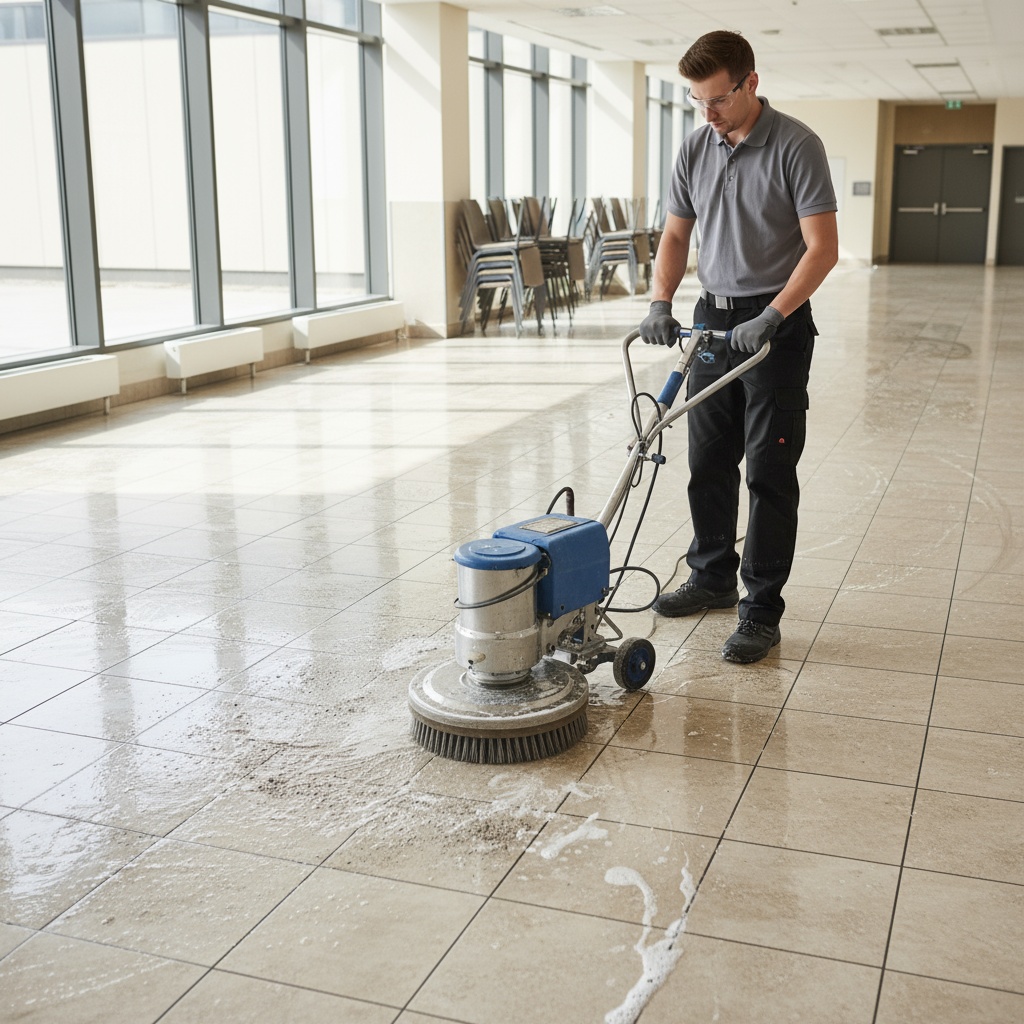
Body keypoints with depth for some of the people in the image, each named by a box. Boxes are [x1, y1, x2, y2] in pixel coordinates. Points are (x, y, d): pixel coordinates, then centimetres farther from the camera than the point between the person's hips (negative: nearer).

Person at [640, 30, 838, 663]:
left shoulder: (796, 146, -13)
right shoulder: (695, 149, 6)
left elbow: (823, 247, -16)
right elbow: (677, 236, 12)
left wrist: (770, 317, -23)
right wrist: (661, 304, -4)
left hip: (776, 325, -6)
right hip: (713, 319, 6)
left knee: (770, 473, -3)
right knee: (708, 463, 13)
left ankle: (762, 611, 4)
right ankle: (713, 578, 30)